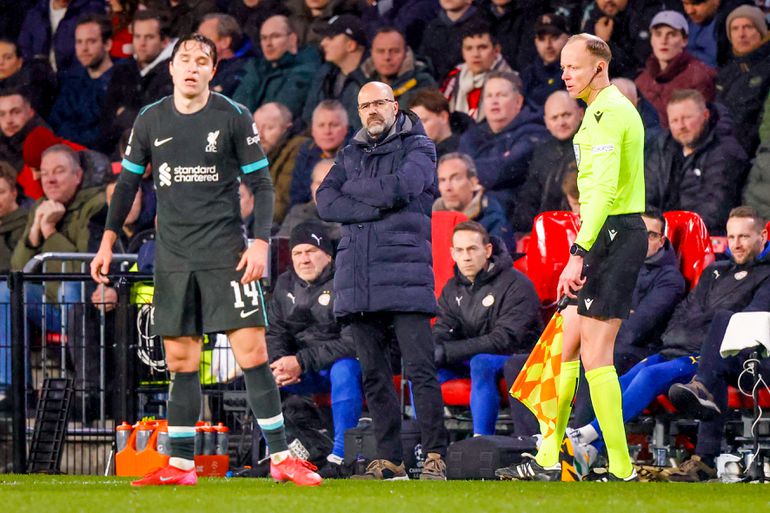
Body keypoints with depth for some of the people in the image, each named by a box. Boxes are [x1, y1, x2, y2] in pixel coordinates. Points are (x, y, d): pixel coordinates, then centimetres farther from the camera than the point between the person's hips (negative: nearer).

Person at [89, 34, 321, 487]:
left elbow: (261, 183, 0)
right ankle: (180, 464, 9)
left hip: (226, 254, -3)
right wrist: (108, 241, 8)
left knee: (253, 352, -9)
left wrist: (261, 242, -11)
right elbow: (128, 182, 15)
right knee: (180, 362, 4)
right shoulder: (150, 121, 7)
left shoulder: (234, 117, -2)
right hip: (173, 258, 3)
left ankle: (281, 457, -5)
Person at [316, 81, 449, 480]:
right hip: (357, 280, 5)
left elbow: (400, 188, -13)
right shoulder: (350, 155, 19)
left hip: (404, 275, -5)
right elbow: (326, 203, 3)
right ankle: (388, 459, 8)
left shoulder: (418, 148, 6)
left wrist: (352, 190, 2)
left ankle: (434, 456, -9)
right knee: (373, 375, 4)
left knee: (420, 369, -11)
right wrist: (377, 207, -9)